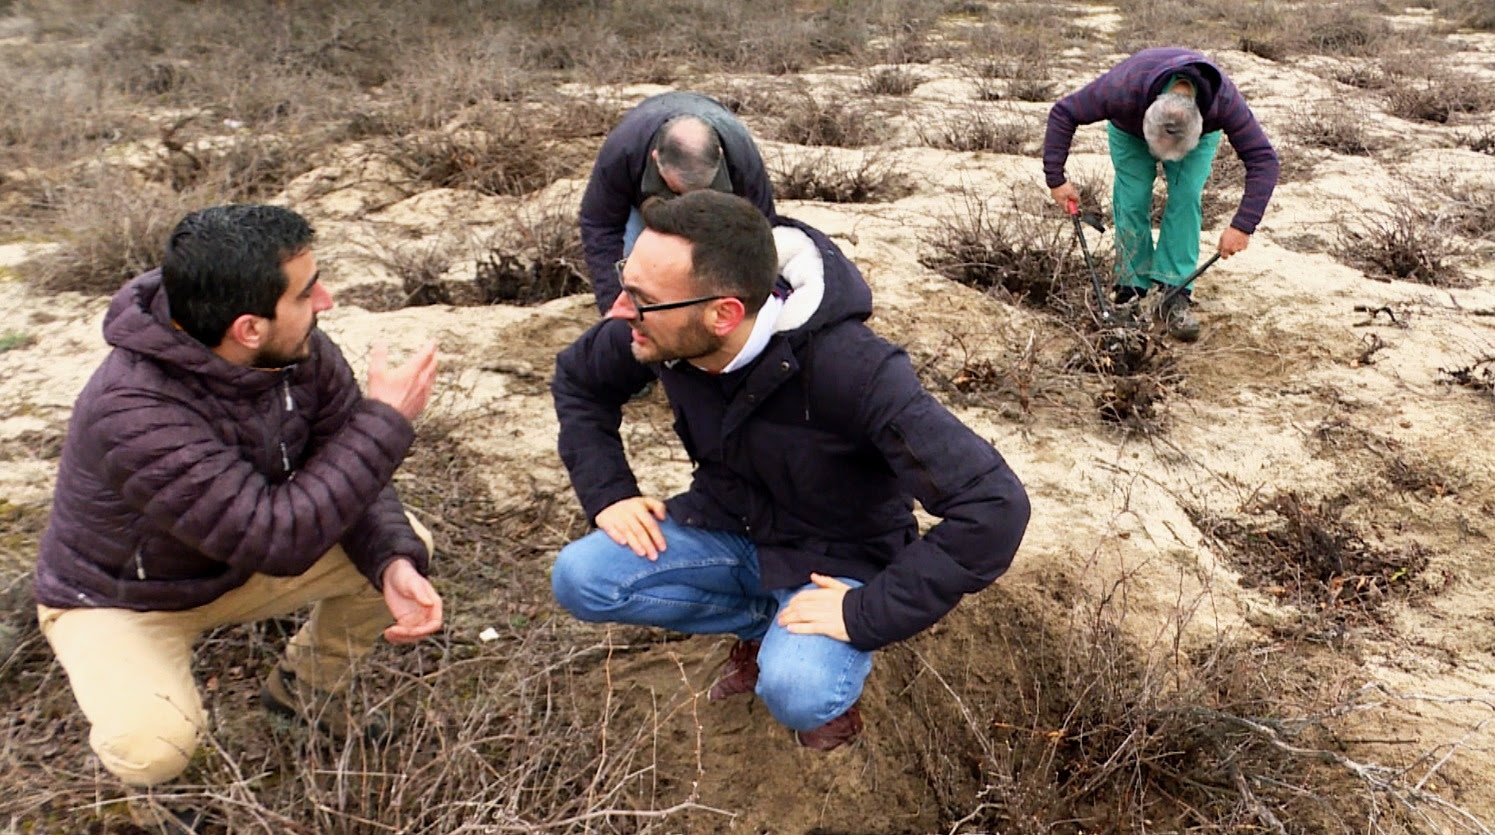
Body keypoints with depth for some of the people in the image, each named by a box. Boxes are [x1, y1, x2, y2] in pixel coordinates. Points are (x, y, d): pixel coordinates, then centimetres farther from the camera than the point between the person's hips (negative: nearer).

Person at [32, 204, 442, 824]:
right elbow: (280, 540, -39)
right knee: (156, 744, -31)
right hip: (121, 599, -5)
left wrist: (393, 563, -30)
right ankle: (124, 736, 9)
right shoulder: (134, 414, -38)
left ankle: (304, 687, 17)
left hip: (241, 559, 6)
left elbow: (351, 479, -10)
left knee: (408, 545, -9)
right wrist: (385, 418, -34)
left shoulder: (302, 352, -19)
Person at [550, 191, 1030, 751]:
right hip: (726, 527, 6)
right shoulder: (654, 336, -18)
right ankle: (763, 625, 7)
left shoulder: (850, 370, -36)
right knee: (578, 579, -15)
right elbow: (576, 380, 6)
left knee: (798, 693, -33)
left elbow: (992, 506, -37)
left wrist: (869, 614, -32)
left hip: (835, 556, -5)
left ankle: (827, 664, 7)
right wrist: (608, 492, -7)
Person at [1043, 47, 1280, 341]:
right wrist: (1056, 178, -34)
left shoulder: (1224, 101, -41)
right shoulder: (1124, 89, -45)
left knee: (1186, 196, -18)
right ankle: (1131, 290, -3)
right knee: (1132, 201, -14)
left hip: (1199, 131, 0)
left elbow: (1263, 159, -35)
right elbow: (1063, 114, -33)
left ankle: (1175, 295, -14)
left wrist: (1243, 226, -44)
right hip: (1130, 129, 0)